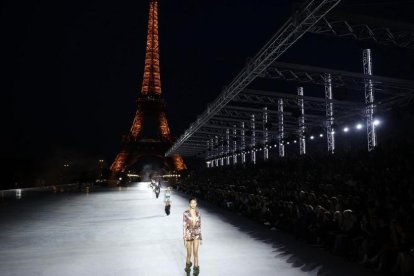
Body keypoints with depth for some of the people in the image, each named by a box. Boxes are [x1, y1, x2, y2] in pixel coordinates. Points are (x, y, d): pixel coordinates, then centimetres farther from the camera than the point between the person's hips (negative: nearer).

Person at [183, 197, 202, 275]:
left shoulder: (198, 213, -1)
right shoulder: (185, 213, -13)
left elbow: (199, 225, 6)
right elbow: (184, 226, -11)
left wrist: (200, 237, 7)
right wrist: (184, 239, -12)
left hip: (196, 235, 2)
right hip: (189, 235, -2)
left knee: (196, 253, 4)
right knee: (189, 254, 10)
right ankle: (188, 268, 37)